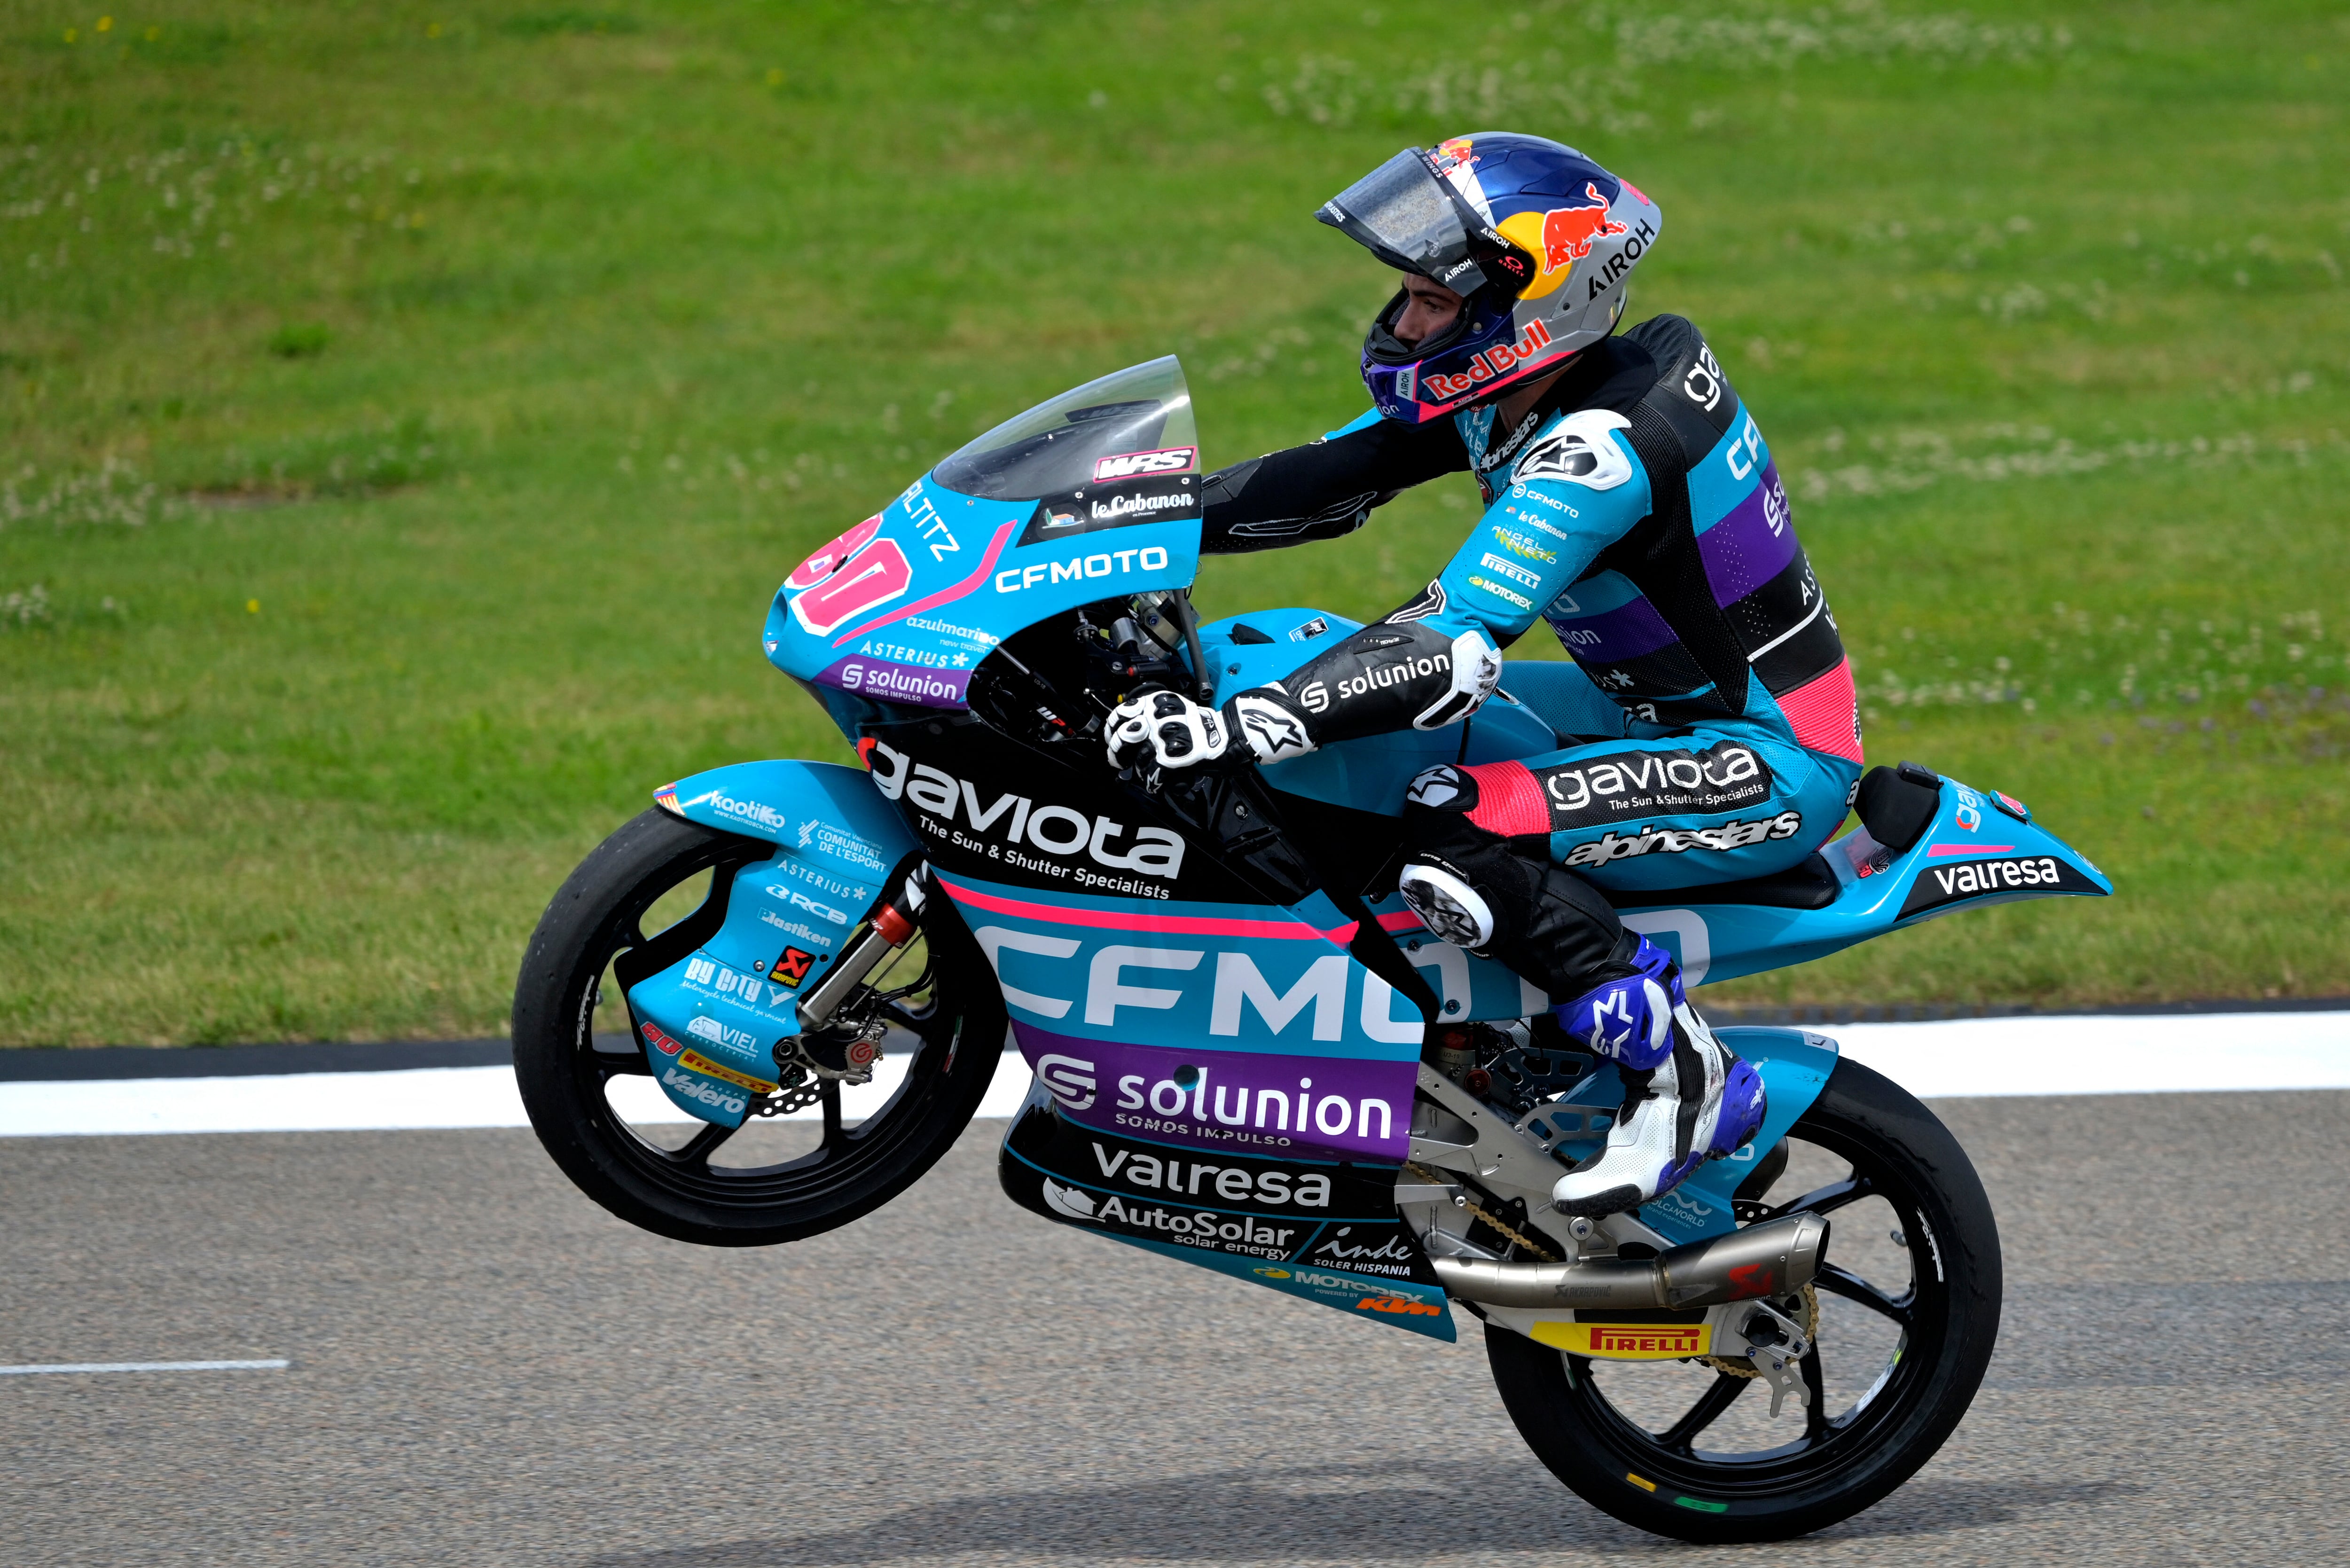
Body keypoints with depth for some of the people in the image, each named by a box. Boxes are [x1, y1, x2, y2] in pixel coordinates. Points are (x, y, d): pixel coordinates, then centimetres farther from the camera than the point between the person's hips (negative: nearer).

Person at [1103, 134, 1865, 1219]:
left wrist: (1231, 730, -41)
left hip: (1768, 765, -10)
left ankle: (1679, 1072, -17)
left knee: (1452, 830, -29)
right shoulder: (1515, 389, 0)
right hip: (1669, 710, 11)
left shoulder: (1600, 452, -28)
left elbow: (1450, 652, -36)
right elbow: (1334, 477, 6)